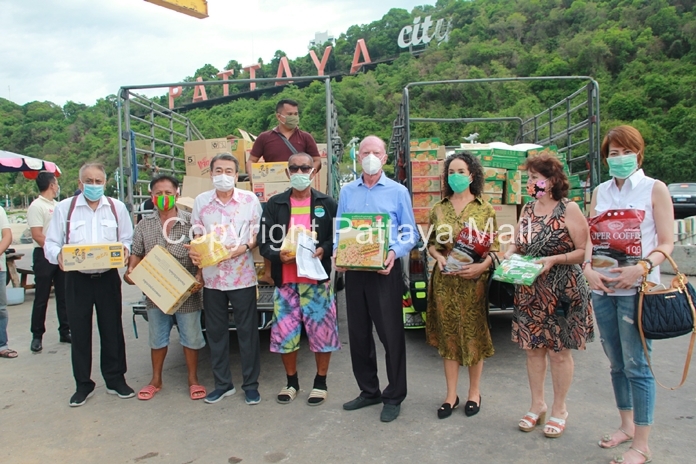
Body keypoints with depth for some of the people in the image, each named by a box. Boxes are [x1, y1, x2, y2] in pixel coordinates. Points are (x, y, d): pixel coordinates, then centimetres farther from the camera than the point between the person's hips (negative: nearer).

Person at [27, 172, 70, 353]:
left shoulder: (58, 205, 14)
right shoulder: (36, 206, -9)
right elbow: (37, 236, -15)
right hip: (44, 256, -7)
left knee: (64, 296, 10)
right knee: (41, 298, 1)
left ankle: (65, 332, 18)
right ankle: (37, 336, 11)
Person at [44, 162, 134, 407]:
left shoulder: (117, 207, 6)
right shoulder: (64, 208, 2)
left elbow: (128, 240, 8)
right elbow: (50, 243, 1)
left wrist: (125, 249, -15)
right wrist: (58, 255, -21)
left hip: (108, 278, 0)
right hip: (77, 279, 0)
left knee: (112, 329, 7)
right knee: (79, 331, 7)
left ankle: (116, 379, 21)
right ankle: (83, 384, 21)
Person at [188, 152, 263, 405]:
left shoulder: (250, 199, -1)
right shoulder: (201, 201, 6)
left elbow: (259, 233, 0)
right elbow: (196, 235, 9)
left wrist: (245, 247, -18)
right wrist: (193, 252, -11)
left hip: (243, 276, -3)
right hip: (212, 276, 3)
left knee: (247, 331, 5)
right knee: (216, 332, 11)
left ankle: (251, 384, 18)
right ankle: (222, 383, 26)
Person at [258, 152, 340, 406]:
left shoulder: (327, 203, 3)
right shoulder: (274, 204, 6)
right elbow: (264, 241, 3)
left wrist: (324, 250, -16)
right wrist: (278, 255, -16)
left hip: (317, 279, -1)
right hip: (285, 280, 2)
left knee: (322, 330, 5)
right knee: (285, 333, 8)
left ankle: (320, 382, 24)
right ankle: (291, 381, 28)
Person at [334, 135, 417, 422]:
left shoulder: (398, 191, 1)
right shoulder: (347, 192, 11)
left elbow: (410, 232, 1)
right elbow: (339, 229, 13)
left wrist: (395, 252, -18)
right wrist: (337, 251, -7)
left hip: (385, 270, -4)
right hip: (354, 269, 4)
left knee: (390, 333, 0)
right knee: (358, 333, 12)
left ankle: (394, 396, 16)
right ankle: (368, 391, 28)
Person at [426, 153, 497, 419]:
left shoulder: (485, 209, 1)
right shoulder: (438, 209, 8)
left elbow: (494, 247, 0)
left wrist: (482, 266, -17)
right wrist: (438, 256, -8)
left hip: (474, 280, -2)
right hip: (445, 280, 2)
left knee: (473, 333, 6)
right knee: (448, 334, 7)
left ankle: (474, 392, 24)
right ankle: (451, 395, 19)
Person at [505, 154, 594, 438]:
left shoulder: (569, 210, -10)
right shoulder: (527, 210, 8)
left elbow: (584, 251, -11)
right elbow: (517, 243, 14)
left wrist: (554, 259, -23)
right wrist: (509, 255, -7)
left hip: (562, 292, -5)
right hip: (528, 292, 6)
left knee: (559, 351, 6)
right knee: (532, 348, 12)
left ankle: (559, 410, 23)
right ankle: (537, 405, 27)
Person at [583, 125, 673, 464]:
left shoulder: (654, 189, 0)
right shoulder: (600, 192, 12)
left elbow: (666, 243, -4)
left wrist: (641, 268, -20)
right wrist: (588, 267, -7)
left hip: (637, 288, -5)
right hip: (602, 286, 5)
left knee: (636, 365, -2)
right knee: (616, 363, 15)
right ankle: (626, 426, 32)